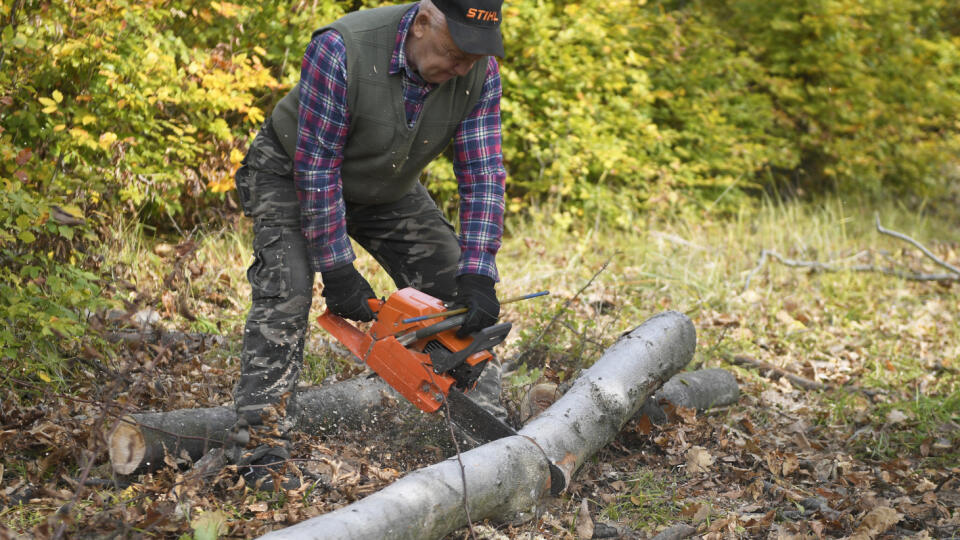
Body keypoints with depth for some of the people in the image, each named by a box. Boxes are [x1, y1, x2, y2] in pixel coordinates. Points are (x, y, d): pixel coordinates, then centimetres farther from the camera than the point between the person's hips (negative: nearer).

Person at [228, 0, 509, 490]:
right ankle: (259, 452, -21)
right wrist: (336, 270, -29)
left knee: (457, 294, -2)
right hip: (293, 171, -4)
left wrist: (478, 277, -29)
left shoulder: (479, 69, -23)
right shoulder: (341, 50, -37)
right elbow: (317, 166, -31)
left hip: (388, 188, 5)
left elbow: (482, 173, -21)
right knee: (287, 289, -24)